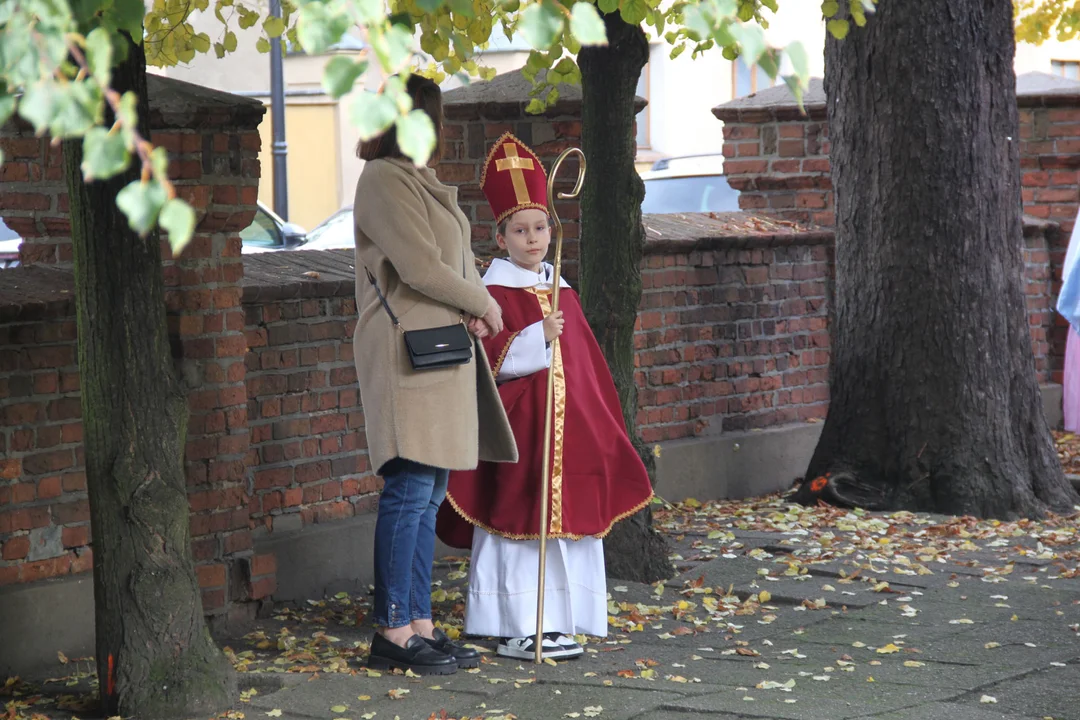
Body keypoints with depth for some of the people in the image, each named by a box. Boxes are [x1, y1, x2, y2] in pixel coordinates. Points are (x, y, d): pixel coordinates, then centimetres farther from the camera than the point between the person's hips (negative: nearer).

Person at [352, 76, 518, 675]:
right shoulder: (384, 181, -11)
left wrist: (474, 303, 0)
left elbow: (457, 256, 21)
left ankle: (419, 624, 12)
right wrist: (484, 305, -5)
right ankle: (392, 631, -6)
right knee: (410, 491, -9)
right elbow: (420, 267, -17)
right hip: (408, 354, -9)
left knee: (428, 495, 9)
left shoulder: (421, 182, 19)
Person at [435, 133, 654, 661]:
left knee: (569, 517, 7)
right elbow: (491, 359, -15)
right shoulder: (493, 293, -6)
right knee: (518, 523, -6)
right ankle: (513, 630, -2)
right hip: (517, 429, -7)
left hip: (568, 428, 7)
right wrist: (538, 338, -25)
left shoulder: (561, 292, 14)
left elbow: (584, 363, 17)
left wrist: (598, 423, 15)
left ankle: (552, 625, 14)